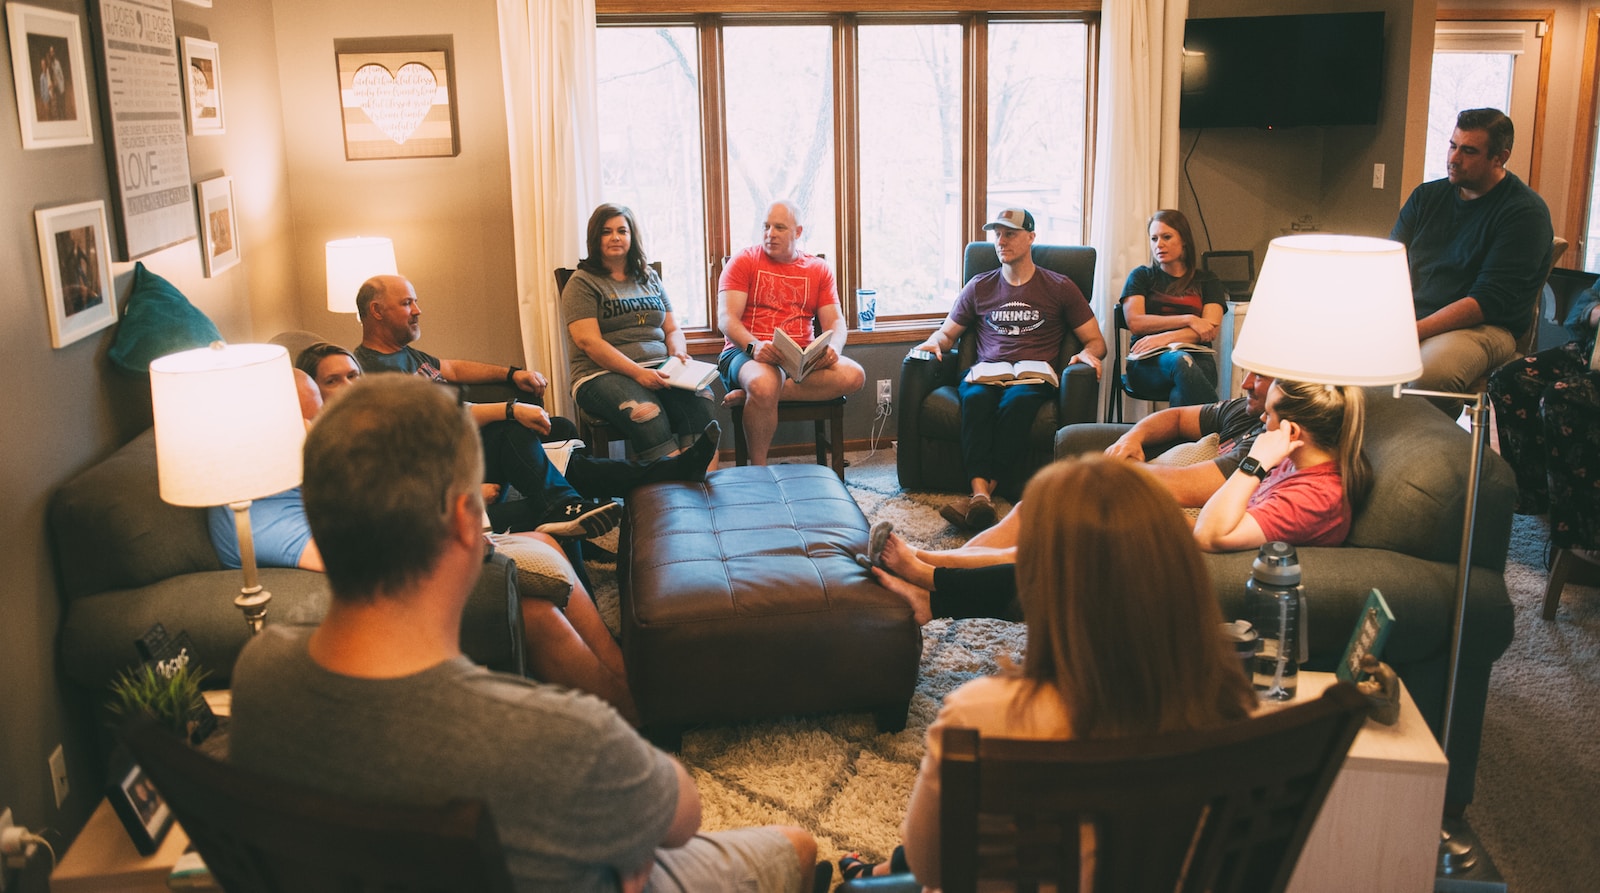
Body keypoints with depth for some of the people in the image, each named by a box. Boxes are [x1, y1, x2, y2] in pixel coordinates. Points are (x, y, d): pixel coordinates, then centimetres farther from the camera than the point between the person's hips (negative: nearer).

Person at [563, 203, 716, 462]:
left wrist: (678, 353, -2)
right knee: (646, 414, -38)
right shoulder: (582, 283, 4)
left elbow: (672, 329, 23)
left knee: (701, 401, -29)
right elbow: (588, 342, -8)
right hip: (603, 374, -4)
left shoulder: (649, 278, 22)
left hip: (658, 370, 5)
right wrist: (637, 372, -18)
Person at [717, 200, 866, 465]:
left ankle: (749, 393, -28)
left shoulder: (819, 269, 17)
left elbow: (835, 322, 11)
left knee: (854, 375, -26)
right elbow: (726, 318, -4)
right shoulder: (743, 262, 7)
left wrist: (833, 348, -14)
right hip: (748, 352, -4)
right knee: (764, 385, -40)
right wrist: (753, 346, -25)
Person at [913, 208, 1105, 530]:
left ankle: (985, 489, -45)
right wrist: (933, 342, 3)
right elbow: (947, 333, 28)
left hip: (1033, 378, -1)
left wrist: (1087, 354, -8)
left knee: (1016, 402, -38)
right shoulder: (979, 286, 22)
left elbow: (1095, 340, 16)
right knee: (975, 398, -36)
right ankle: (981, 495, -51)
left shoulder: (1059, 287, 16)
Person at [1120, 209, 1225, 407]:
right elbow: (1135, 323, 3)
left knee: (1180, 396, -38)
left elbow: (1211, 330, 4)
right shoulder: (1141, 276, 20)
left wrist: (1165, 338, -12)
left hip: (1197, 357, 1)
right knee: (1180, 361, -39)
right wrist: (1188, 320, -5)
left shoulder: (1206, 280, 21)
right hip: (1147, 362, -1)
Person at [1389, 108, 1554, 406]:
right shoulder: (1427, 196, 14)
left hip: (1484, 326, -5)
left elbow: (1490, 300, -14)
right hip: (1408, 317, 6)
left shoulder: (1526, 213, -5)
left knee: (1428, 373, -38)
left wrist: (1414, 332, -24)